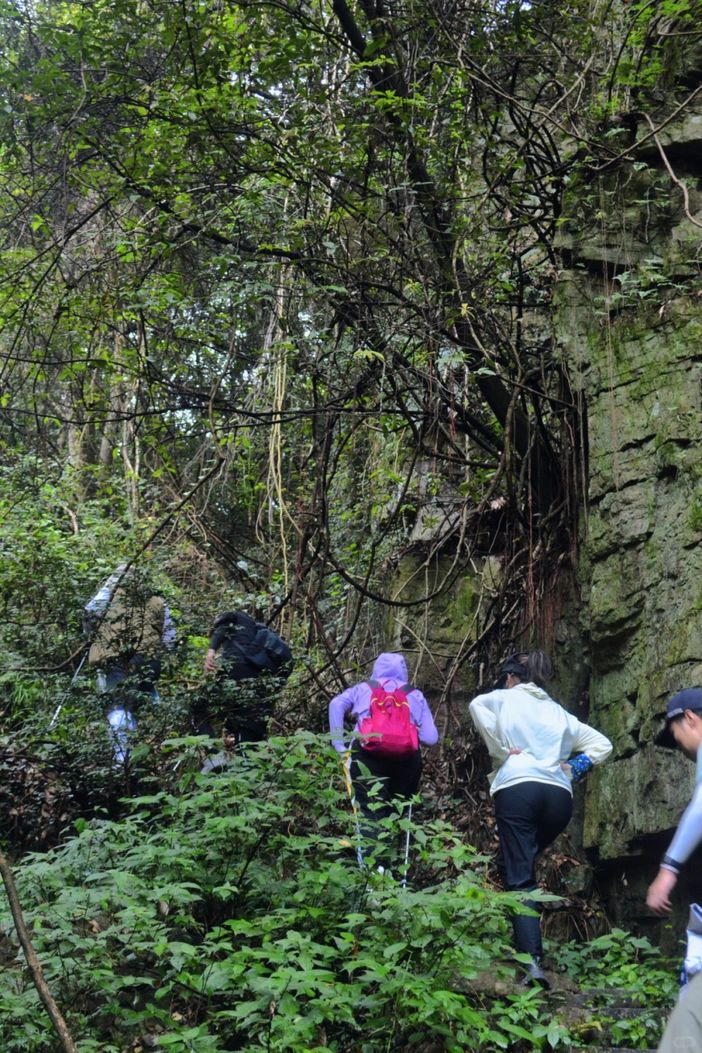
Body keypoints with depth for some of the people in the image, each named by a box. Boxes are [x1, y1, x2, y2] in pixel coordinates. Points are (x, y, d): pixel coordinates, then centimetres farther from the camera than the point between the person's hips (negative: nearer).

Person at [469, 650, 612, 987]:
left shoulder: (504, 698, 15)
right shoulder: (559, 712, 28)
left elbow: (477, 705, -8)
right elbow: (602, 745, 26)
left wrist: (500, 750, -1)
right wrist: (572, 768, 16)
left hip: (517, 787, -5)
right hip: (559, 794, 5)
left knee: (520, 878, -7)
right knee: (519, 863, 25)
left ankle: (533, 961, -21)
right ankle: (523, 937, 18)